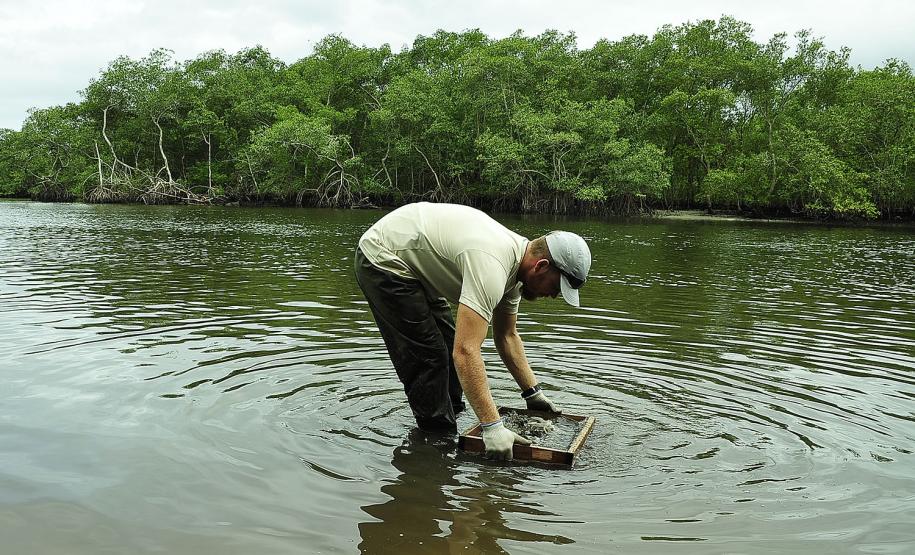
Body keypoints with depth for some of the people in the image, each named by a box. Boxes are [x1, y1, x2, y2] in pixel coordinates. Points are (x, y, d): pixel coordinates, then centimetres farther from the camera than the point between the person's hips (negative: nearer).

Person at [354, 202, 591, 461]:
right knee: (428, 357, -11)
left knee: (449, 345, 14)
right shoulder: (491, 265, -33)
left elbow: (506, 336, 12)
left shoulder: (514, 262, -1)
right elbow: (466, 351, -39)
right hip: (382, 258, -10)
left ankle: (445, 426, 26)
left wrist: (533, 393, 12)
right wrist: (492, 427, -37)